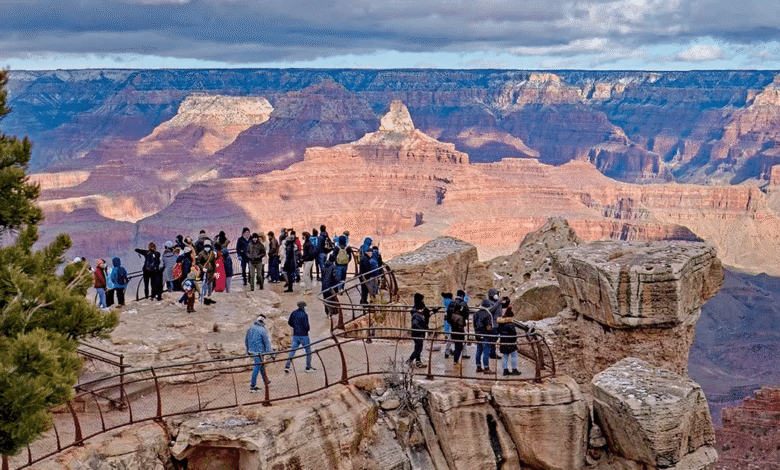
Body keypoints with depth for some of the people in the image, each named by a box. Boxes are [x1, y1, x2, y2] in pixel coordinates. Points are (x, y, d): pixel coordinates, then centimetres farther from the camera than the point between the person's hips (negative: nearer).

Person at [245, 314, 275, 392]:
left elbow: (246, 340, 13)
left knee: (261, 365, 24)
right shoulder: (263, 330, -18)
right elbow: (267, 343, -14)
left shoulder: (251, 328, 2)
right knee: (257, 367, 0)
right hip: (259, 352, -8)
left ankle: (265, 380, 40)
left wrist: (248, 349, 27)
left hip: (252, 350, 8)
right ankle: (252, 386, 2)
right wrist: (272, 354, -7)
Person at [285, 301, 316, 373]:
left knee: (292, 351, 8)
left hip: (295, 335, 6)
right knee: (308, 351, 9)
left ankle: (287, 366, -5)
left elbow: (289, 322, 12)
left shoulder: (293, 313, 4)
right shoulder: (304, 315, -16)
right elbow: (306, 326, -20)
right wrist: (307, 329, 2)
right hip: (303, 335, -6)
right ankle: (308, 367, 13)